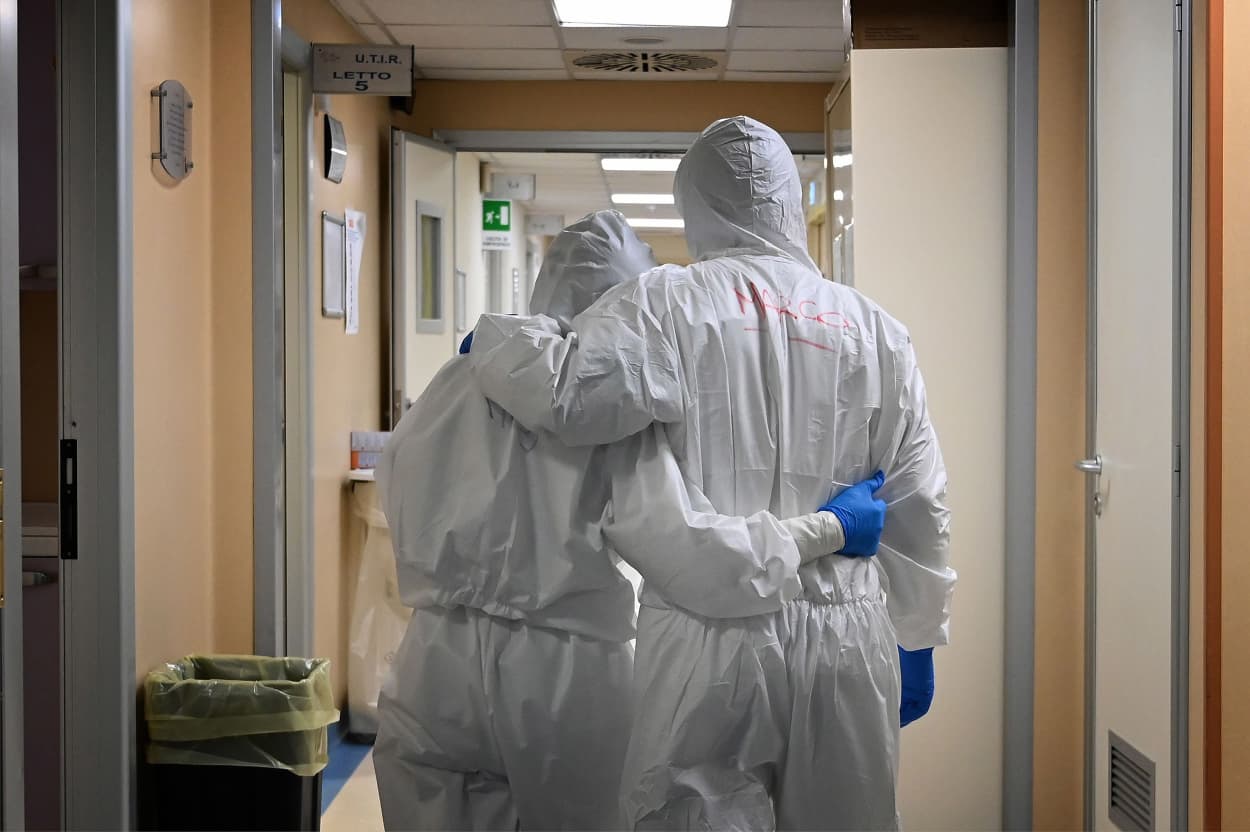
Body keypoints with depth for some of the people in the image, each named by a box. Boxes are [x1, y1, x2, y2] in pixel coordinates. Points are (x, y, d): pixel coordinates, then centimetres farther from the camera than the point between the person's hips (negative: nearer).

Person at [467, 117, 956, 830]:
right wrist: (920, 639, 21)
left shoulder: (667, 304, -6)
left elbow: (564, 392, -20)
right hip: (848, 641, 4)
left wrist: (495, 338, 1)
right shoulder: (875, 329, 7)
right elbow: (919, 504, 10)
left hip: (709, 640, -3)